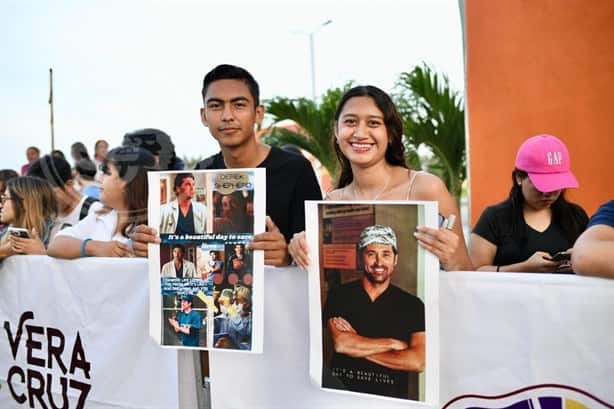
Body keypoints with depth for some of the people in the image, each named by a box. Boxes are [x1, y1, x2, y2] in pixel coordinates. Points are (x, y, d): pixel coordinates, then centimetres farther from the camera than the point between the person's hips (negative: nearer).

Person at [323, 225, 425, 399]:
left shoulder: (411, 304, 6)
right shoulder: (339, 295, 6)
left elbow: (418, 362, -5)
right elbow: (341, 344, -8)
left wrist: (357, 348, -5)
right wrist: (393, 343, -3)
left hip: (391, 394, -2)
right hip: (341, 387, 2)